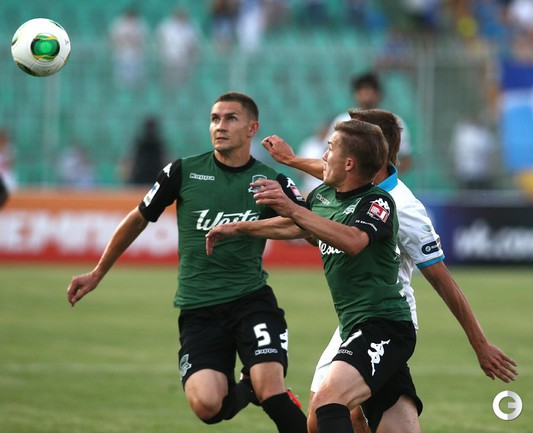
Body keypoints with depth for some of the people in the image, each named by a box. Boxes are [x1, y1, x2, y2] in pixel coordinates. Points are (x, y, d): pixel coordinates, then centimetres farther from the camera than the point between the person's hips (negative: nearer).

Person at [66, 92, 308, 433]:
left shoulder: (272, 182, 1)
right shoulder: (184, 172, 2)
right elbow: (139, 219, 14)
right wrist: (97, 274, 21)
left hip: (251, 301, -1)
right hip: (198, 311, 1)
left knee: (269, 389, -25)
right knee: (205, 404, -20)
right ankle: (241, 391, 15)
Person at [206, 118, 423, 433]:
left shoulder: (378, 202, -10)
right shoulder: (322, 197, 14)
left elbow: (354, 241, -32)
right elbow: (294, 227, 36)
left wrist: (293, 210, -38)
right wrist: (238, 228, 41)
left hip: (383, 326, -8)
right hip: (357, 330, 8)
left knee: (327, 398, -28)